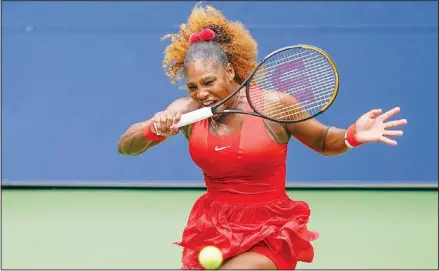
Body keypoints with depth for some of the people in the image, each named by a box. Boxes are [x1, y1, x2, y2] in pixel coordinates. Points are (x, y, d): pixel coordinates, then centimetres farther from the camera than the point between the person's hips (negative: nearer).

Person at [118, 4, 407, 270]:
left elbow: (324, 142, 3)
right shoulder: (186, 110, -5)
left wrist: (352, 135, -19)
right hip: (210, 229, 4)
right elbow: (125, 146, -5)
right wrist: (154, 129, -26)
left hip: (269, 236, -4)